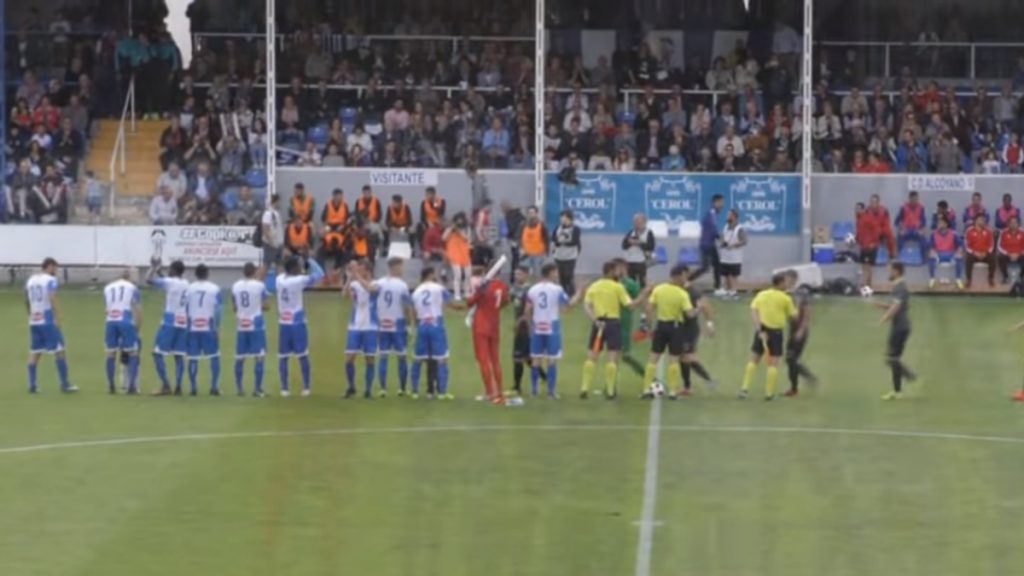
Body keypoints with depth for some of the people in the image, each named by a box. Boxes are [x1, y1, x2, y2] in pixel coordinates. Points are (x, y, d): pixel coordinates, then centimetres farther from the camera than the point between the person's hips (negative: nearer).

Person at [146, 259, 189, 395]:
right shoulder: (187, 285, 12)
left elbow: (149, 280, -16)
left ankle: (165, 385, -8)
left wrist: (154, 267, 2)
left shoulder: (169, 282, -9)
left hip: (170, 322, -6)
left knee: (158, 353, 0)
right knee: (179, 355, 8)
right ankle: (178, 387, 3)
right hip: (183, 323, 6)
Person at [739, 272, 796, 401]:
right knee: (773, 363, 4)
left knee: (754, 360, 11)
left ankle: (745, 388, 4)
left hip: (762, 330, 3)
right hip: (776, 331, -3)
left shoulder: (761, 295, 7)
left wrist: (759, 330, -11)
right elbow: (793, 315, 1)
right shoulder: (785, 298, -3)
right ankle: (769, 393, 3)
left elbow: (753, 312, -5)